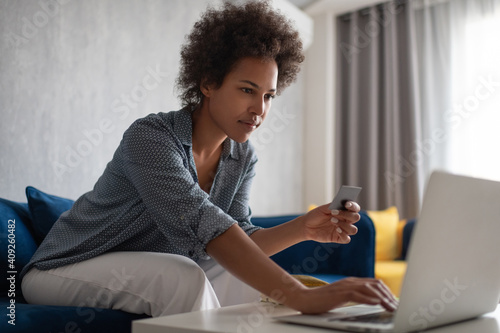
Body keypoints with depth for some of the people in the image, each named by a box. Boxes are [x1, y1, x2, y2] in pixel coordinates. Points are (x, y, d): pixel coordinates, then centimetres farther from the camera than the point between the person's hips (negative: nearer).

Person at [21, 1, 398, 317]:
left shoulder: (243, 159, -3)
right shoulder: (149, 136, -28)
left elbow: (240, 239, -6)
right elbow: (204, 224, -42)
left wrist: (303, 228, -25)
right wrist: (301, 296, -50)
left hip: (153, 276, 7)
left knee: (265, 285, -5)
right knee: (184, 277, -34)